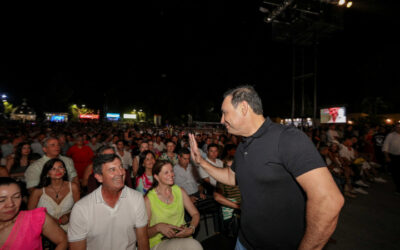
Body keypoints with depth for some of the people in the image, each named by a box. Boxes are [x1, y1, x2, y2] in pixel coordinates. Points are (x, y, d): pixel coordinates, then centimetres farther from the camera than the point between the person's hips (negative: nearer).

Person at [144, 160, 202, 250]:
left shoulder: (179, 191, 5)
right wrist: (158, 227, -23)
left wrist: (191, 229, -11)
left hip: (183, 238, 5)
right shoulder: (148, 199, -8)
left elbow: (195, 214, 8)